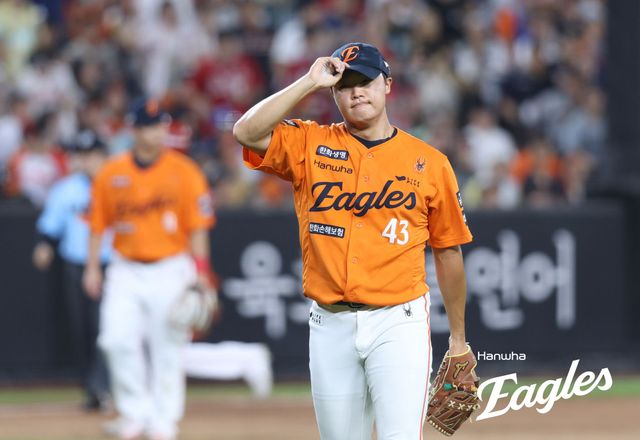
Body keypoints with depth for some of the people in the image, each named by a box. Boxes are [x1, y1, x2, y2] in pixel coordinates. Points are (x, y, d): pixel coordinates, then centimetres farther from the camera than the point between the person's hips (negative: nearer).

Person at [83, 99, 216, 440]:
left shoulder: (184, 172, -2)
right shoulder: (111, 174, 3)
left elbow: (198, 225, -4)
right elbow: (98, 224, 10)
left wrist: (200, 272, -11)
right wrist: (92, 267, 5)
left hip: (170, 270, -2)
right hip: (125, 270, 2)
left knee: (167, 348, 0)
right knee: (118, 340, -12)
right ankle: (135, 412, 2)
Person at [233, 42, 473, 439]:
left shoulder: (429, 163, 4)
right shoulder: (310, 145, 7)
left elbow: (448, 251, 9)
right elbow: (247, 132, -12)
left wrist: (458, 339, 11)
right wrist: (310, 82, -9)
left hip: (398, 321, -2)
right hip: (330, 326, 2)